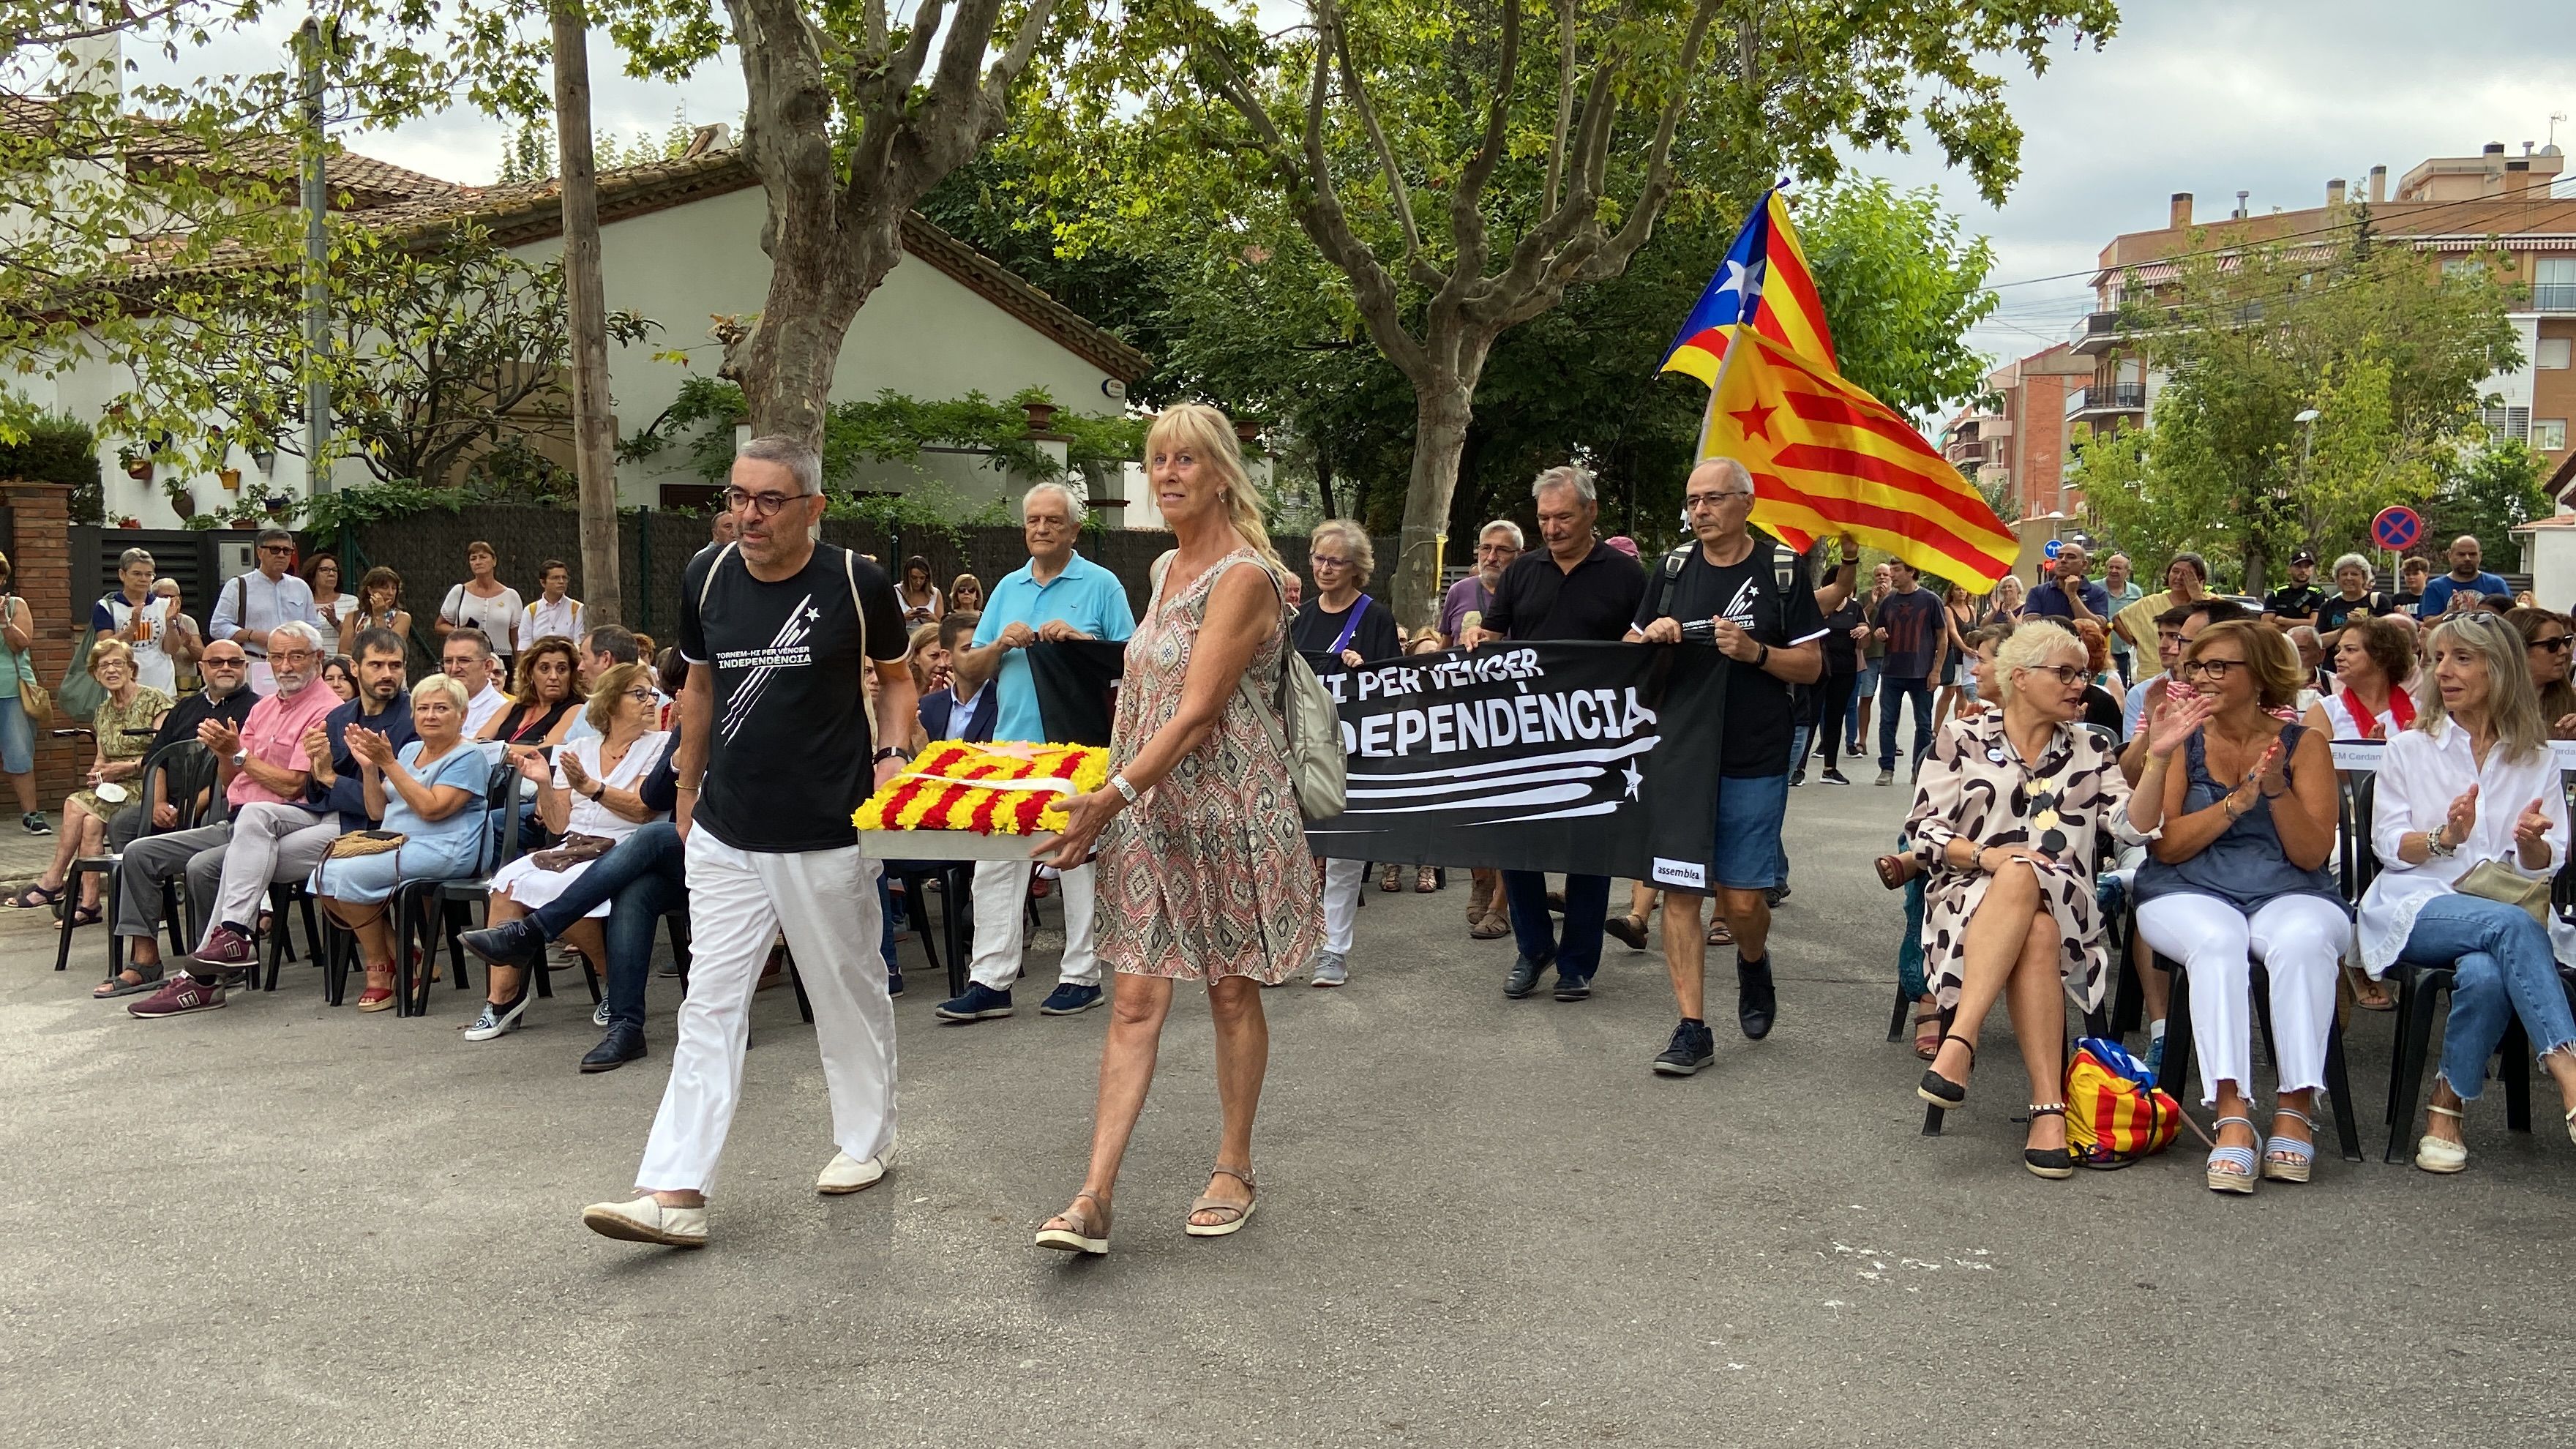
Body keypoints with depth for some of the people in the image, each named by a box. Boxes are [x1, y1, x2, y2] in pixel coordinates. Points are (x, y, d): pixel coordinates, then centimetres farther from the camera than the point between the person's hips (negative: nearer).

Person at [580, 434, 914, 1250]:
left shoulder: (857, 584, -8)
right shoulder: (708, 578, 2)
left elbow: (895, 676, 7)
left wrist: (892, 754, -9)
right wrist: (686, 790, 21)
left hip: (828, 836, -3)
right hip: (725, 834, 3)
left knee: (849, 993, 12)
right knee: (710, 1006, 0)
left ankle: (867, 1139, 33)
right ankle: (675, 1193, -1)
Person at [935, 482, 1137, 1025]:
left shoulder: (1101, 585, 2)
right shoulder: (1008, 588, 15)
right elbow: (971, 673, 13)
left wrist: (1079, 638, -17)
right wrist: (1001, 644, -6)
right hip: (1011, 742, 5)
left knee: (1079, 860, 3)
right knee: (995, 862, 2)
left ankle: (1081, 975, 13)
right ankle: (989, 980, 6)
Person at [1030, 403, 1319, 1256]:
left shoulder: (1244, 576, -13)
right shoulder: (1166, 569, 13)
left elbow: (1196, 714, -20)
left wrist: (1110, 797, -25)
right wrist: (1110, 798, 14)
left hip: (1226, 808, -6)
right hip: (1148, 809, 7)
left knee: (1232, 991, 7)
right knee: (1136, 1000, 1)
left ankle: (1234, 1173, 23)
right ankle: (1095, 1197, -1)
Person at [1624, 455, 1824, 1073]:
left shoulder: (1781, 570, 0)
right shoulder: (1674, 570, 9)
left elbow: (1812, 664, 0)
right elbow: (1630, 650, 15)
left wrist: (1755, 652, -17)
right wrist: (1653, 635, -8)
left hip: (1752, 765, -3)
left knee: (1741, 901, -1)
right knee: (1679, 891, 0)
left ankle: (1754, 963, 34)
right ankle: (1692, 1029, 7)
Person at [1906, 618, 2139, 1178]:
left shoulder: (2089, 749, 19)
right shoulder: (1962, 739, 10)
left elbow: (2132, 825, 4)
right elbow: (1923, 828, 3)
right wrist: (1985, 855, -14)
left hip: (2063, 906, 2)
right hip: (1967, 898, -1)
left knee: (2022, 881, -37)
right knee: (2037, 936, -37)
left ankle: (1958, 1044, -43)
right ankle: (2050, 1107, -41)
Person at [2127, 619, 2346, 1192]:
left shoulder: (2303, 743, 8)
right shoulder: (2185, 741, 9)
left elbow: (2312, 855, 1)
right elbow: (2164, 845, -1)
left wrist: (2277, 789, -14)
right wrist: (2239, 800, -13)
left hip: (2289, 893, 0)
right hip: (2190, 893, 0)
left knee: (2303, 941, -35)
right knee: (2216, 943, -35)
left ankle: (2296, 1105, -28)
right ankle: (2233, 1115, -40)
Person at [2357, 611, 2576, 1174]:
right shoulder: (2410, 748, 12)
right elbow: (2388, 845, 4)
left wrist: (2531, 842, -15)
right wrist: (2445, 837, -17)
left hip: (2507, 908, 1)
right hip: (2416, 904, -1)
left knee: (2485, 973, -37)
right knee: (2511, 927, -36)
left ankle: (2448, 1108, -21)